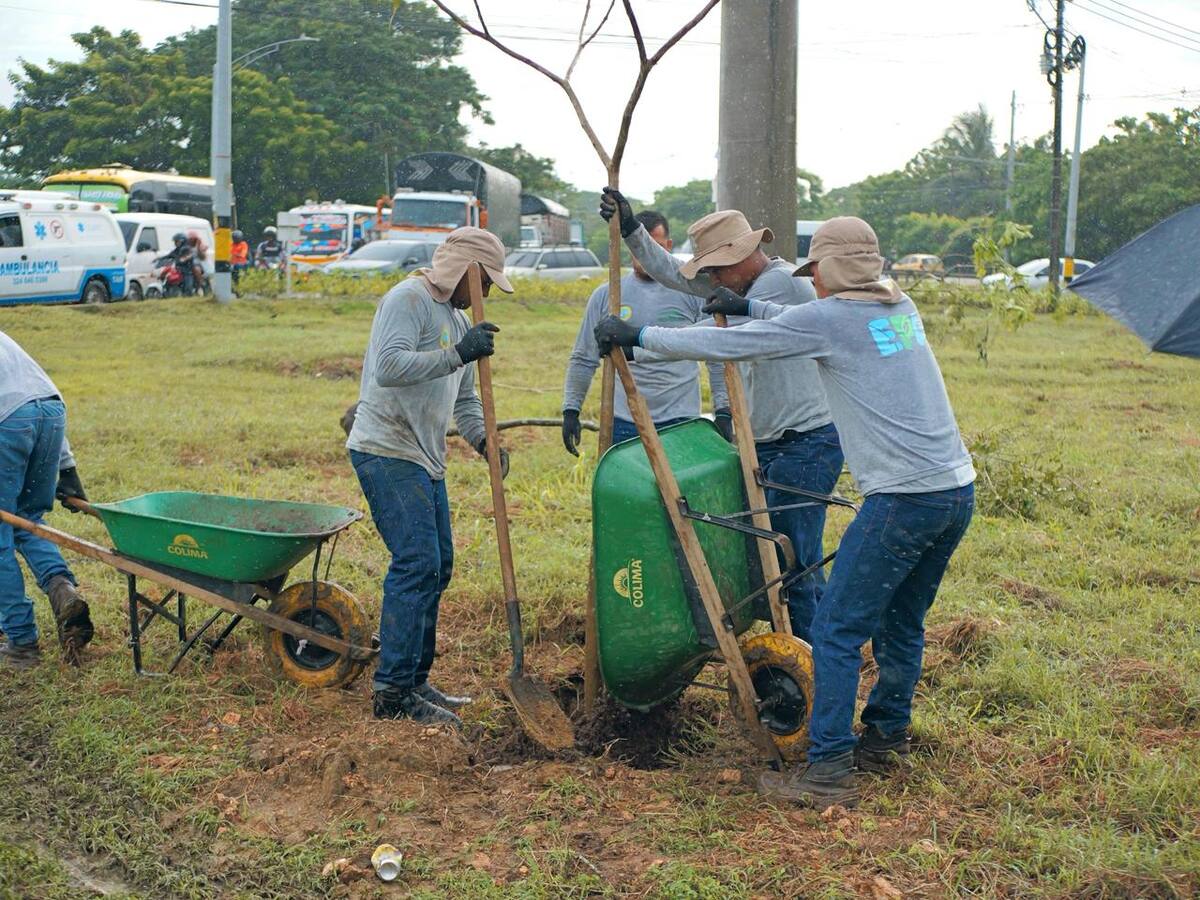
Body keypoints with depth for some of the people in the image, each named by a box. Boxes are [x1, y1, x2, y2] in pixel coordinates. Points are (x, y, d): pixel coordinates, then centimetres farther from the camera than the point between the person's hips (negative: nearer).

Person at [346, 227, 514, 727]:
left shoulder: (457, 320, 20)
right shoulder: (408, 300, -10)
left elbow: (463, 400, 23)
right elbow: (389, 367, -26)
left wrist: (482, 439, 4)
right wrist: (458, 354, -27)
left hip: (425, 460, 10)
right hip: (386, 453, -10)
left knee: (437, 566, 11)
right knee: (417, 563, -15)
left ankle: (413, 681, 20)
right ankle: (392, 692, -10)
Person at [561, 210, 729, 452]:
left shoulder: (693, 293, 3)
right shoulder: (605, 296, 7)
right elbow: (583, 360, 14)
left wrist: (723, 412, 0)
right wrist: (571, 409, 8)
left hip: (680, 423, -1)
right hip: (622, 423, 1)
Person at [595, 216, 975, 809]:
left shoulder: (827, 318, -8)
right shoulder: (899, 308, 14)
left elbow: (722, 344, -4)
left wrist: (638, 336, 7)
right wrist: (750, 308, 35)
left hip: (903, 499, -9)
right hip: (958, 491, 9)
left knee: (837, 628, -3)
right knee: (901, 625, 20)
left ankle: (828, 771, -3)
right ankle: (884, 739, 33)